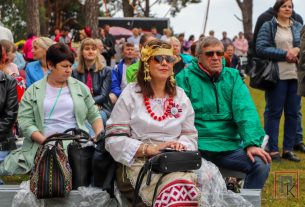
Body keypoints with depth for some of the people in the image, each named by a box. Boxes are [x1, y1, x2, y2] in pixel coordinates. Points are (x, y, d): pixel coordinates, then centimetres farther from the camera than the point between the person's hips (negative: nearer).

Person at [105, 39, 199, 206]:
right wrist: (150, 148, -13)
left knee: (188, 185, -35)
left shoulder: (180, 96, 18)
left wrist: (181, 145, -6)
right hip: (139, 161, -3)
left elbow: (190, 135, 19)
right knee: (177, 186, -36)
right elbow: (114, 139, -1)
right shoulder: (131, 94, 5)